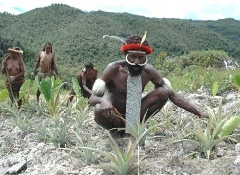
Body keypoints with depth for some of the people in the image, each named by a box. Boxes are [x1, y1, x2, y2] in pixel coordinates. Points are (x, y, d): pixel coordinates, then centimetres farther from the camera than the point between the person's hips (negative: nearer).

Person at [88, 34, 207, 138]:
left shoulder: (148, 71, -13)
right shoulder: (113, 69, -21)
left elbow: (172, 94, -9)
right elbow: (92, 98, -21)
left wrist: (199, 113, -15)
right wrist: (103, 100, -46)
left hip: (135, 115, 3)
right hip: (115, 117, -3)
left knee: (163, 92, -16)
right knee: (99, 110, -37)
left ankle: (137, 126, 0)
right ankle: (116, 131, -2)